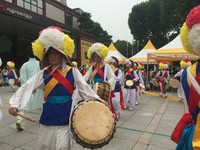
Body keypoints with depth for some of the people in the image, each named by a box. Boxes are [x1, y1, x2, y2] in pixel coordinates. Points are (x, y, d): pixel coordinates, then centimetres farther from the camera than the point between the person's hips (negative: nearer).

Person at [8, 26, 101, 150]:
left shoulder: (73, 72, -3)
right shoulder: (43, 73, 0)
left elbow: (85, 88, 0)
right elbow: (26, 87, -4)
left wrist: (98, 101, -4)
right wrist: (15, 104, -16)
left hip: (65, 118, -2)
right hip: (48, 117, 3)